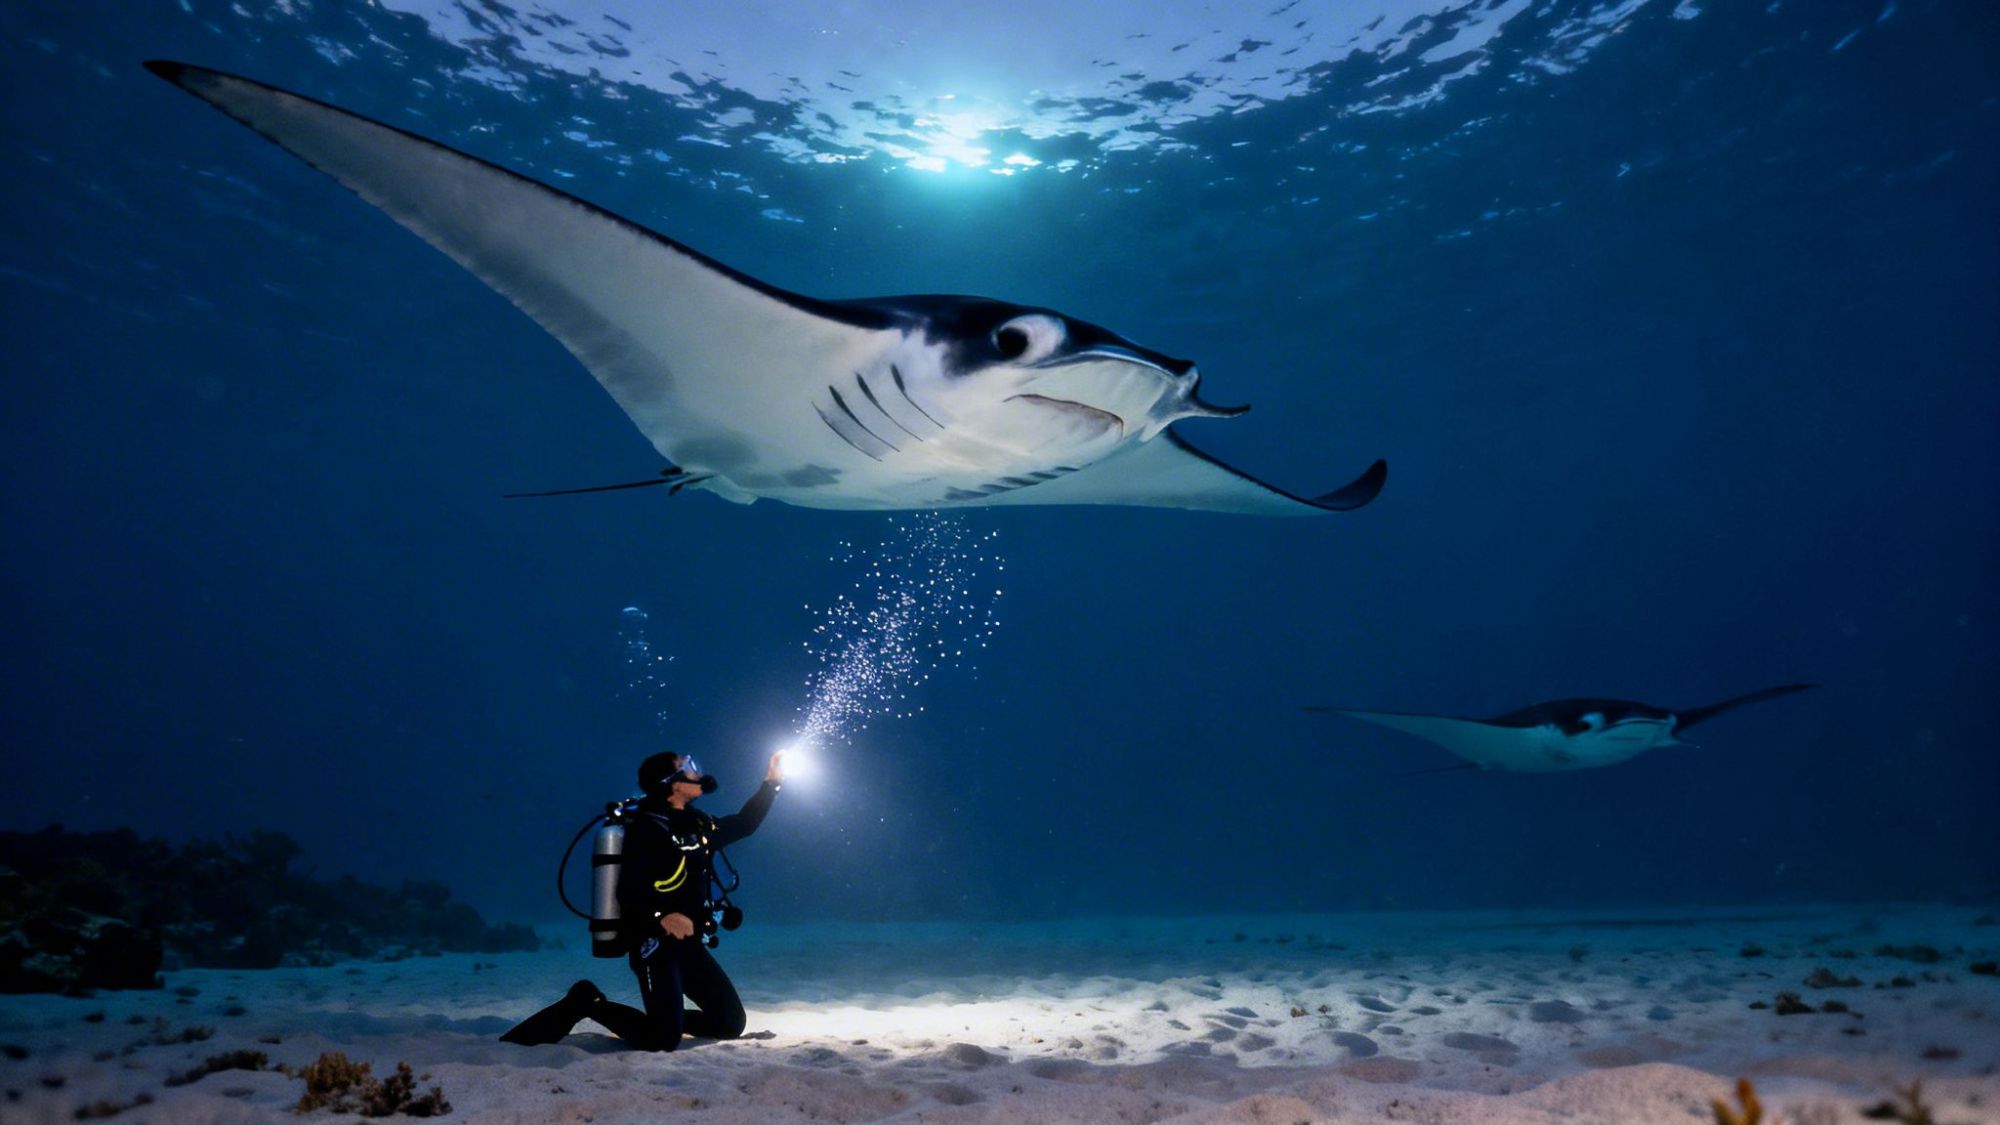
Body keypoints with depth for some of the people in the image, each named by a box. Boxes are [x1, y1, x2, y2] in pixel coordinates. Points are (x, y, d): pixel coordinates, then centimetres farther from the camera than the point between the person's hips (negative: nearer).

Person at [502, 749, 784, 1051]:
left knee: (731, 1022, 5)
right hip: (655, 944, -8)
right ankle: (589, 1003, 1)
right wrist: (660, 916, -44)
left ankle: (667, 1016, 22)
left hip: (688, 943, 8)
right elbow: (629, 891, -26)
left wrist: (772, 782, 19)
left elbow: (743, 824, 24)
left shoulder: (695, 824, 10)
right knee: (665, 1038, -19)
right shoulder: (647, 827, -16)